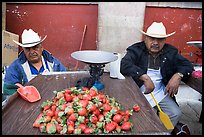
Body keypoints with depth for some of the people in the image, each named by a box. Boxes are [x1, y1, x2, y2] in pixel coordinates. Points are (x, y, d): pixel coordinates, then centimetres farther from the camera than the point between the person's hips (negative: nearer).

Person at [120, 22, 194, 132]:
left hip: (160, 93, 4)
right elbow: (124, 65, -22)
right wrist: (145, 78, -31)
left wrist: (178, 75, -16)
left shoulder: (171, 52, 6)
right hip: (138, 92, -3)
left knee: (175, 114, -11)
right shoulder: (136, 50, -6)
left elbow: (187, 65, 6)